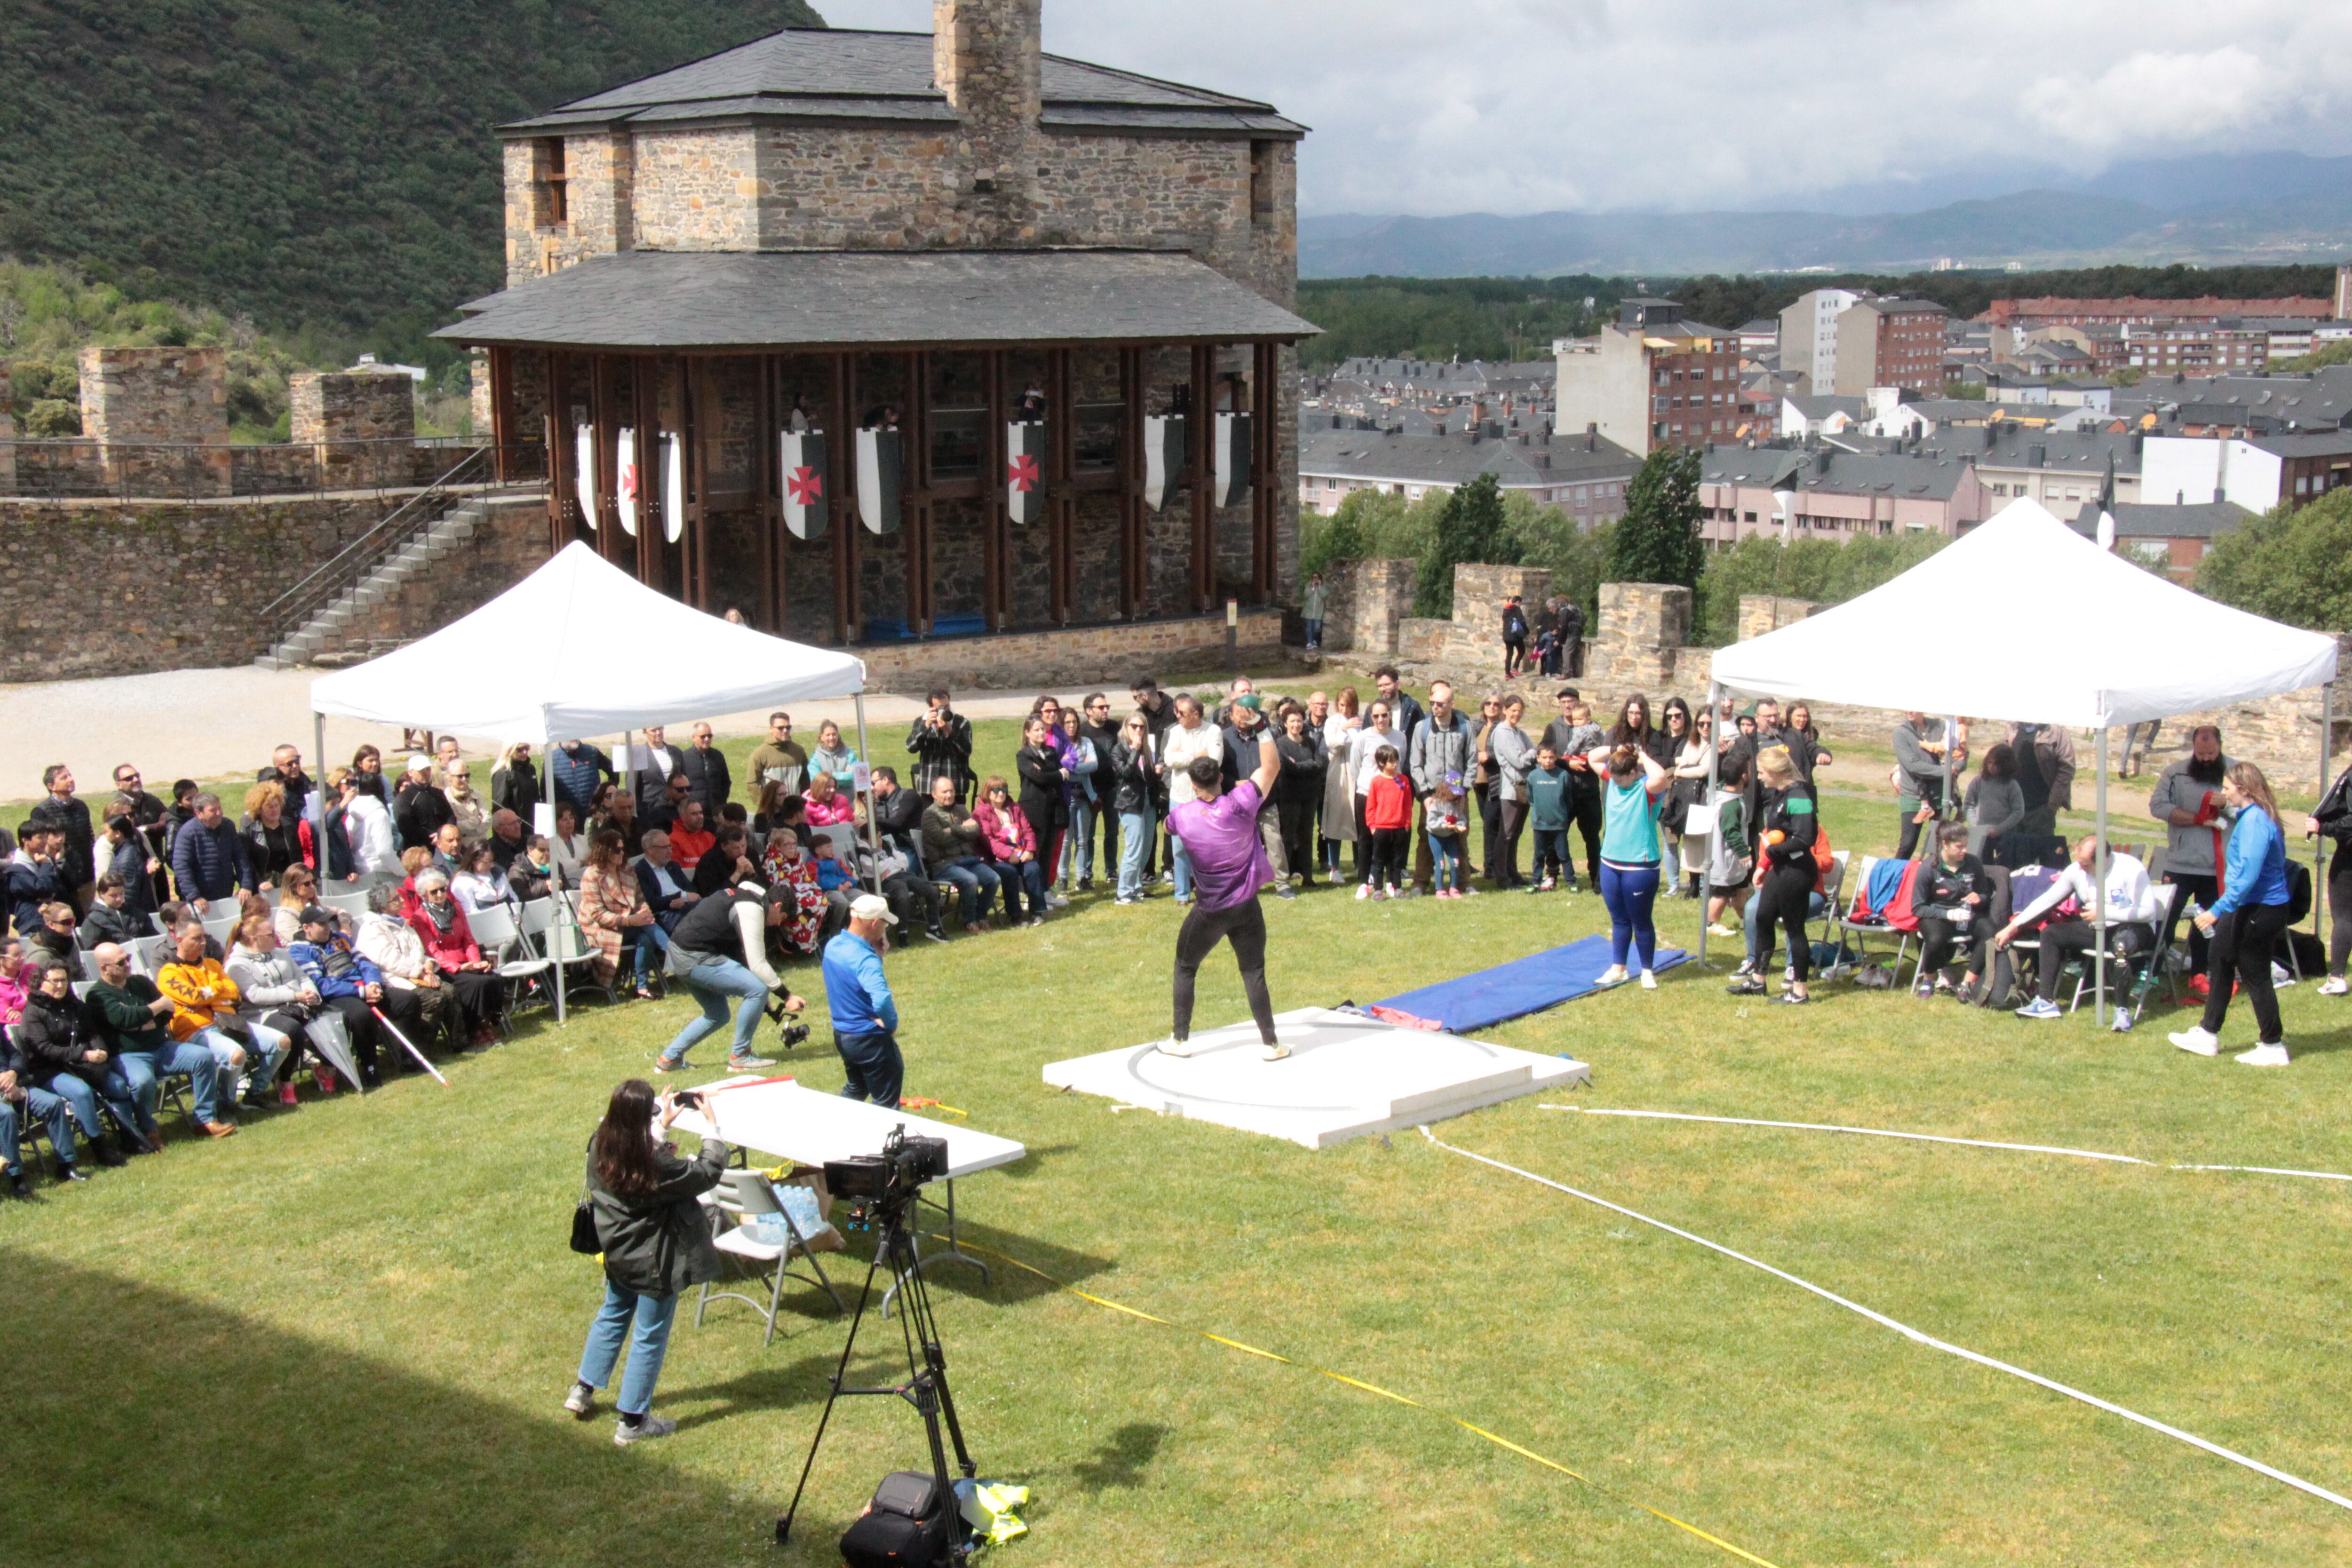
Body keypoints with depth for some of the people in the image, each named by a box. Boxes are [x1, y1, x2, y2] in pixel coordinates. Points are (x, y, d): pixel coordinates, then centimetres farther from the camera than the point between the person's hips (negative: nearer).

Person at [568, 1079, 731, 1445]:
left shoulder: (600, 1147, -12)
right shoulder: (656, 1166, -32)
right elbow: (708, 1172, -19)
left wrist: (663, 1126, 12)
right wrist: (712, 1126, -9)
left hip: (617, 1251, 7)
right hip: (654, 1260, -7)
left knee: (613, 1315, 29)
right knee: (650, 1336, 8)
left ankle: (583, 1391, 41)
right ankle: (632, 1421, 18)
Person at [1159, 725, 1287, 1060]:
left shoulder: (1182, 815, -11)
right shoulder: (1240, 804, -17)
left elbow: (1168, 827, 15)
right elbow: (1272, 766, -7)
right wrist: (1262, 728, -5)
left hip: (1208, 911, 0)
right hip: (1246, 907, 0)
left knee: (1185, 969, 17)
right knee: (1254, 973, 7)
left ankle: (1180, 1040, 20)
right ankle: (1270, 1044, 12)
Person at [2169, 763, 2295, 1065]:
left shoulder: (2254, 822, -22)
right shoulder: (2249, 817, 8)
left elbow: (2248, 876, -28)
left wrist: (2217, 911, -27)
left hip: (2262, 911, -11)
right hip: (2248, 908, 11)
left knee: (2255, 976, 0)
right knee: (2220, 963, 16)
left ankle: (2272, 1047, 12)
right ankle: (2208, 1035, 26)